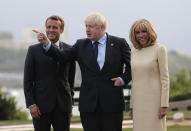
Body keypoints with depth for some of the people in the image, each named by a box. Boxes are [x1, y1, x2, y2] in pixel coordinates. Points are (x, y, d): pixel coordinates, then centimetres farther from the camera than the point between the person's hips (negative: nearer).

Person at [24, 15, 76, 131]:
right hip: (41, 105, -2)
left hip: (63, 105, 2)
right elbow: (28, 80, 1)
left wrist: (70, 103, 12)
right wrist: (31, 104, -8)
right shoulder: (34, 50, 2)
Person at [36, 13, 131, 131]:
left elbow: (132, 65, 8)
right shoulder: (81, 45, 8)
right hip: (89, 103, 2)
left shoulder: (119, 43, 2)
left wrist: (123, 79, -6)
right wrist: (47, 44, -14)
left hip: (112, 103, -2)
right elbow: (62, 56, -2)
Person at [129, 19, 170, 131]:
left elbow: (165, 78, -8)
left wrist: (164, 105, -13)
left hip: (154, 100, -5)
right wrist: (132, 105, 13)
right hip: (138, 100, 5)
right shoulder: (134, 51, 11)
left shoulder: (159, 49, -5)